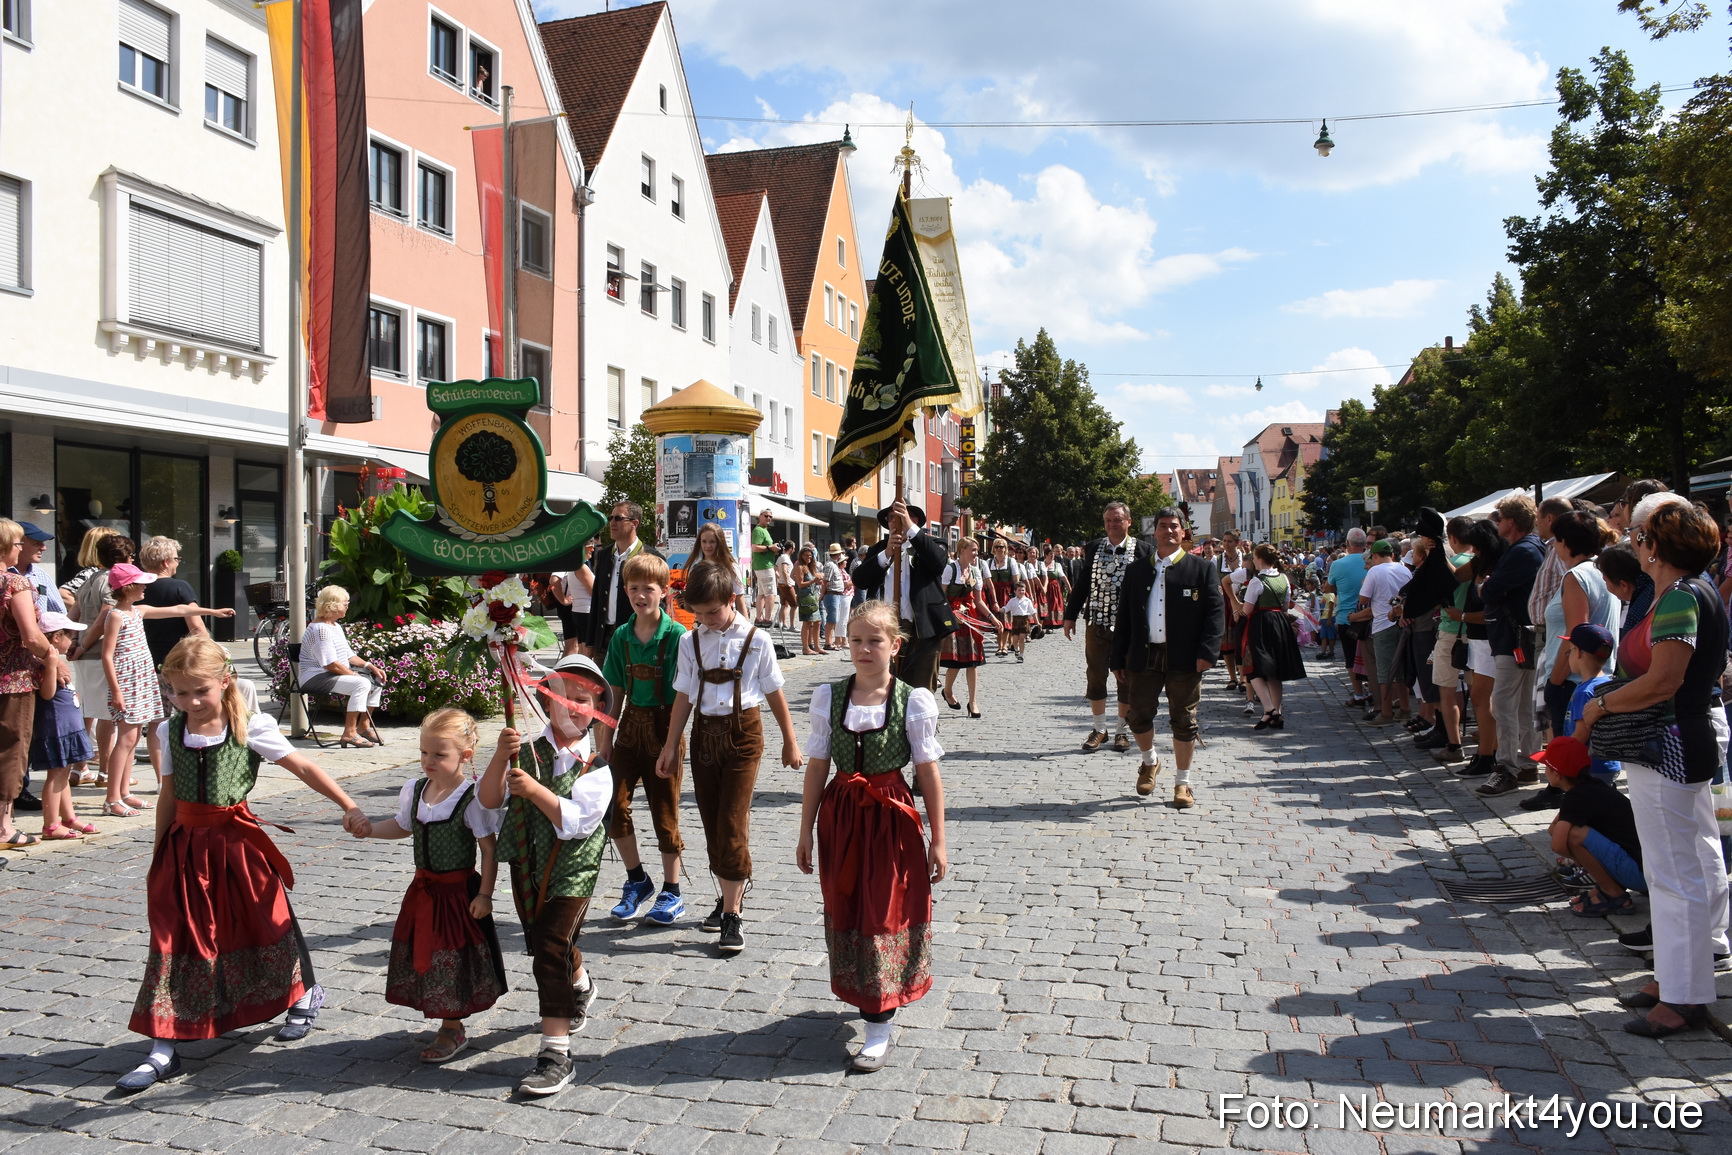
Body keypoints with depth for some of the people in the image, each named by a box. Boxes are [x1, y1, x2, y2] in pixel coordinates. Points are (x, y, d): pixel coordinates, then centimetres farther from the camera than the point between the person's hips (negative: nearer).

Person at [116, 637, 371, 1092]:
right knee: (175, 939, 1)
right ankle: (163, 1050, 7)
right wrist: (159, 854, 11)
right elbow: (169, 797, 9)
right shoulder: (169, 732, 2)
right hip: (186, 846, 3)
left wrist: (349, 807, -15)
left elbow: (304, 768, -9)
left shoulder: (251, 728, -9)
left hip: (237, 841, -3)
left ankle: (305, 995, 36)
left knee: (266, 922, 9)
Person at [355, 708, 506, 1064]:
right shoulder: (413, 790, 1)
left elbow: (489, 851, -15)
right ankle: (451, 1026, 30)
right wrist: (370, 829, 4)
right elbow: (403, 826, 20)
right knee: (425, 957, 14)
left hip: (458, 890, -7)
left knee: (452, 961, 3)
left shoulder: (472, 799, -19)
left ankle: (451, 1031, 20)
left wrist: (484, 894, -16)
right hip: (423, 888, 7)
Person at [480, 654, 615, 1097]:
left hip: (571, 871, -5)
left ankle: (556, 1052, -8)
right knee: (544, 941, 23)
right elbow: (489, 800, -12)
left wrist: (534, 790, -30)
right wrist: (500, 757, -26)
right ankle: (580, 986, 55)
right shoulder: (526, 753, -2)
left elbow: (576, 821, -22)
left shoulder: (596, 766, -10)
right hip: (527, 867, 5)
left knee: (550, 949, -13)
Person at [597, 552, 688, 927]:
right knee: (613, 803, -5)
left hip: (663, 729, -4)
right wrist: (605, 736, 8)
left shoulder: (677, 635, -10)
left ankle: (672, 891, 19)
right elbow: (616, 692, 11)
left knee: (665, 812, 4)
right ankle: (637, 880, 16)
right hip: (630, 726, 4)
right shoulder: (621, 637, 5)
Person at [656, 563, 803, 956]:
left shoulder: (755, 640, -5)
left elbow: (774, 693, 2)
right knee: (712, 821, 10)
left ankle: (731, 915, -4)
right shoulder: (690, 642, 3)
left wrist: (790, 741, 8)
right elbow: (684, 696, 7)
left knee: (733, 822, -9)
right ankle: (728, 896, 27)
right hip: (705, 733, 4)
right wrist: (671, 747, 6)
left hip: (743, 732, -4)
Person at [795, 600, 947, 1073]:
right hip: (841, 816, 3)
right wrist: (806, 832, 5)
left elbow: (928, 772, -5)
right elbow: (817, 767, 4)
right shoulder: (829, 696, -1)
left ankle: (879, 1026, 10)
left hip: (891, 817, -3)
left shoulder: (913, 701, -8)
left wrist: (937, 840, -4)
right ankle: (863, 993, 39)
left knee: (885, 915, 1)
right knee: (844, 910, 14)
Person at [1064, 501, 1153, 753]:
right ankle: (1098, 729, 19)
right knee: (1095, 677, 7)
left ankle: (1123, 731, 19)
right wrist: (1070, 616, 7)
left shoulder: (1142, 550, -4)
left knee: (1126, 678, 6)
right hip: (1097, 624, 3)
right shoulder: (1093, 548, 6)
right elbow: (1081, 583, 10)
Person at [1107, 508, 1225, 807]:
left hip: (1184, 659, -2)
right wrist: (1118, 657, 6)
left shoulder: (1203, 569, 2)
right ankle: (1150, 762, 35)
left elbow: (1215, 613, -4)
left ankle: (1182, 783, 18)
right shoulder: (1136, 569, 10)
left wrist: (1207, 652, -16)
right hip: (1143, 657, 2)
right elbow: (1123, 615, 10)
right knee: (1139, 716, 6)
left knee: (1183, 721, 5)